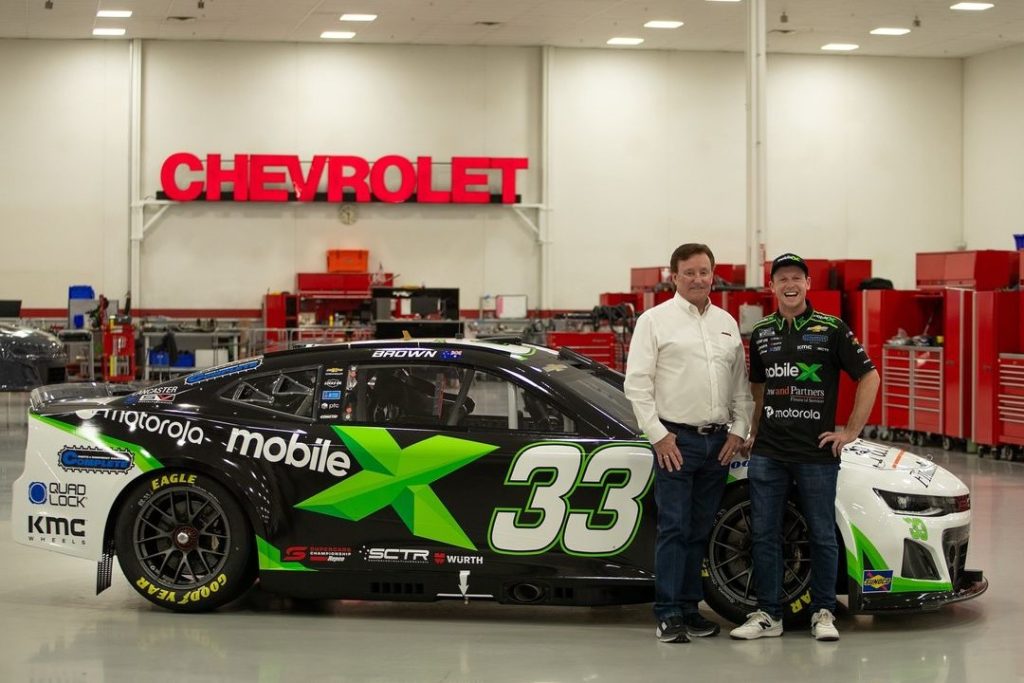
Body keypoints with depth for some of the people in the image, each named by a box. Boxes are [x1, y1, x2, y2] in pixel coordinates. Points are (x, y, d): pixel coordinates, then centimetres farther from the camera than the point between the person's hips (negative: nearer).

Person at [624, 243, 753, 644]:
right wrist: (658, 435, -11)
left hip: (718, 441, 5)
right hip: (676, 440, -5)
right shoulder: (655, 320, -2)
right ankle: (668, 615, -5)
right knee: (674, 529, -7)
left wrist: (739, 430, 6)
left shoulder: (727, 323, 14)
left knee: (700, 531, 9)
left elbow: (741, 384, 17)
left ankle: (689, 608, 15)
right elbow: (637, 384, -6)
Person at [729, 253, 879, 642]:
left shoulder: (831, 329, -3)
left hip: (817, 452, -3)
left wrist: (852, 431, -4)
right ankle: (768, 614, 12)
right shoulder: (760, 334, 10)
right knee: (764, 534, 4)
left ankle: (823, 613, 15)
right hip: (767, 453, 4)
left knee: (822, 535, 4)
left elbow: (868, 377, -1)